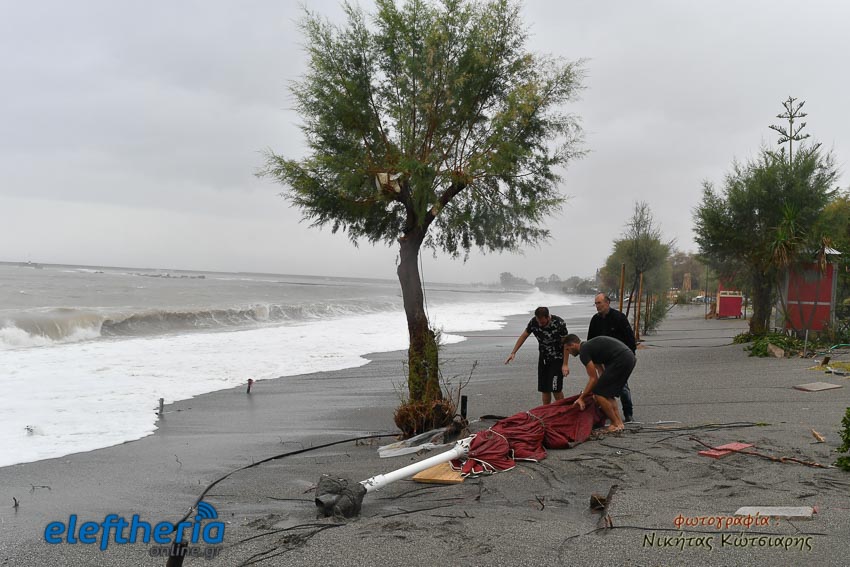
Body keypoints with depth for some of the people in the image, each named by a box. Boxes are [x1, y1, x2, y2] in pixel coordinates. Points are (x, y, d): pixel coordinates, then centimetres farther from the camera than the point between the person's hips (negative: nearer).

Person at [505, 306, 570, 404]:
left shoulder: (559, 323, -24)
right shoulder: (533, 322, -12)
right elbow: (523, 336, 2)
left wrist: (565, 364, -17)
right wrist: (513, 352, -2)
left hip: (557, 358, -4)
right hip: (543, 358, 5)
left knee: (556, 389, -10)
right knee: (544, 389, 6)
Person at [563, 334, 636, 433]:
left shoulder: (584, 351, -4)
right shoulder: (591, 346, 26)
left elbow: (593, 378, -5)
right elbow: (602, 372, 27)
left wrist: (581, 398, 1)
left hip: (620, 360, -10)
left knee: (599, 394, -3)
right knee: (607, 394, 19)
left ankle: (616, 424, 2)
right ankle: (619, 423, 17)